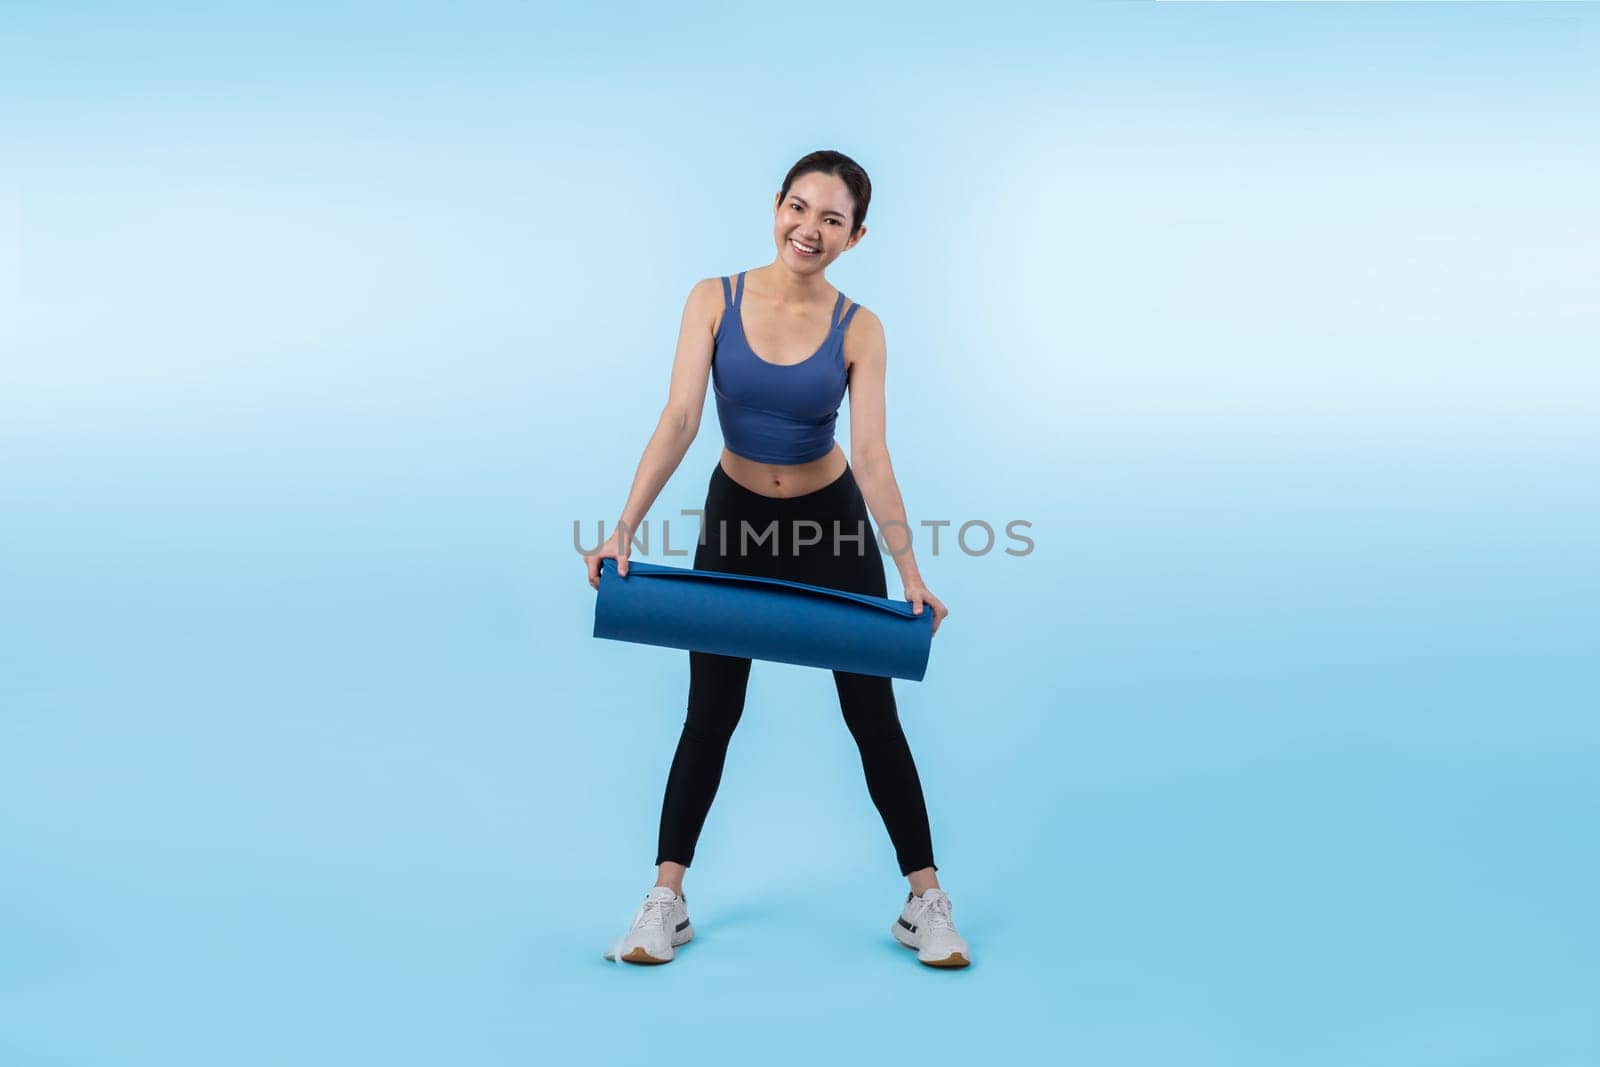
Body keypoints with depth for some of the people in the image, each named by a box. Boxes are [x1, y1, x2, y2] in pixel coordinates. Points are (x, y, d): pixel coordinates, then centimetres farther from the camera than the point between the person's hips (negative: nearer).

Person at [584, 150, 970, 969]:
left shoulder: (858, 329, -14)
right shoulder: (714, 300, -13)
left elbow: (872, 455, -19)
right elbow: (679, 420, -21)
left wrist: (909, 569, -28)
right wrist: (625, 528, -30)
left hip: (834, 522, 0)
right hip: (734, 519, 1)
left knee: (872, 716, 4)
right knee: (710, 715, 5)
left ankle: (926, 900, 15)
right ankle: (666, 899, 16)